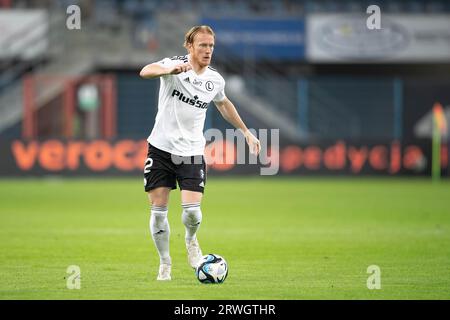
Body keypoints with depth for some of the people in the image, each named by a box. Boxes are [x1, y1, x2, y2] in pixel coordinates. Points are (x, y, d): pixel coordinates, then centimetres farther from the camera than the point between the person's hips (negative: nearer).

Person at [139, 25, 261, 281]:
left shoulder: (215, 80, 3)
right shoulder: (176, 65, -11)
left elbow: (223, 103, 26)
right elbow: (146, 72, -33)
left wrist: (246, 131, 27)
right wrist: (170, 70, -53)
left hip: (192, 152, 2)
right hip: (161, 147, -2)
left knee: (192, 211, -13)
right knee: (158, 211, 0)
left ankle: (191, 240, 21)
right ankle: (165, 264, 19)